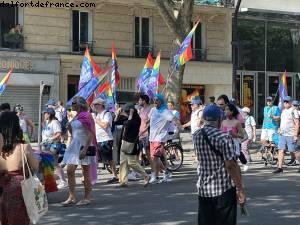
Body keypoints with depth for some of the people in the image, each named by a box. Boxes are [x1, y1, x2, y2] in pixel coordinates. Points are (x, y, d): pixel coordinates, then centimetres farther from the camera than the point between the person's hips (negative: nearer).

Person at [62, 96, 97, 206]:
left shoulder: (85, 116, -11)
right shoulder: (76, 117, 16)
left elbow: (90, 134, -18)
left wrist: (85, 149, -23)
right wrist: (69, 128, 8)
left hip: (84, 146, -9)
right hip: (74, 146, 9)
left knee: (86, 172, 0)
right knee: (70, 170, -1)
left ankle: (87, 198, 8)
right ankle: (72, 197, 2)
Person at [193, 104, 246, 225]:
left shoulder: (196, 136, 2)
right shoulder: (224, 138, -16)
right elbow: (231, 166, -19)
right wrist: (240, 190, -12)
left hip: (203, 189, 5)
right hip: (224, 190, -5)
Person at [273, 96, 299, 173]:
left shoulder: (293, 111, -9)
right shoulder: (283, 111, 14)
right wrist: (280, 129, 11)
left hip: (291, 135, -7)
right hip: (282, 135, 7)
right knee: (280, 150, 0)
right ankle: (280, 167, 1)